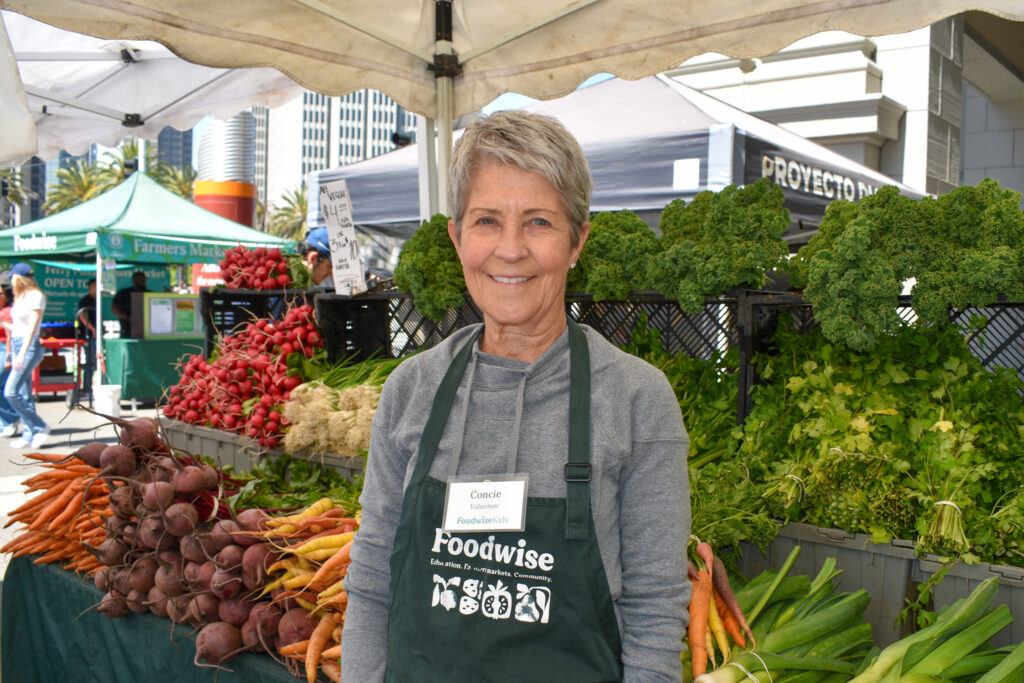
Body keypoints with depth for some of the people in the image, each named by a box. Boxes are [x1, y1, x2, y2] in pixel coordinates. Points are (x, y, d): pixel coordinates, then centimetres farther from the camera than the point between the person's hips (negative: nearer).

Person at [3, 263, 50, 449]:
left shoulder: (36, 296, -10)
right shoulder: (21, 297, 16)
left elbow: (32, 327, -16)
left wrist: (22, 354, -20)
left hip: (29, 346, -9)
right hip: (17, 345, 9)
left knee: (11, 392, -14)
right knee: (23, 395, 6)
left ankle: (40, 427, -4)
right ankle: (29, 436, 9)